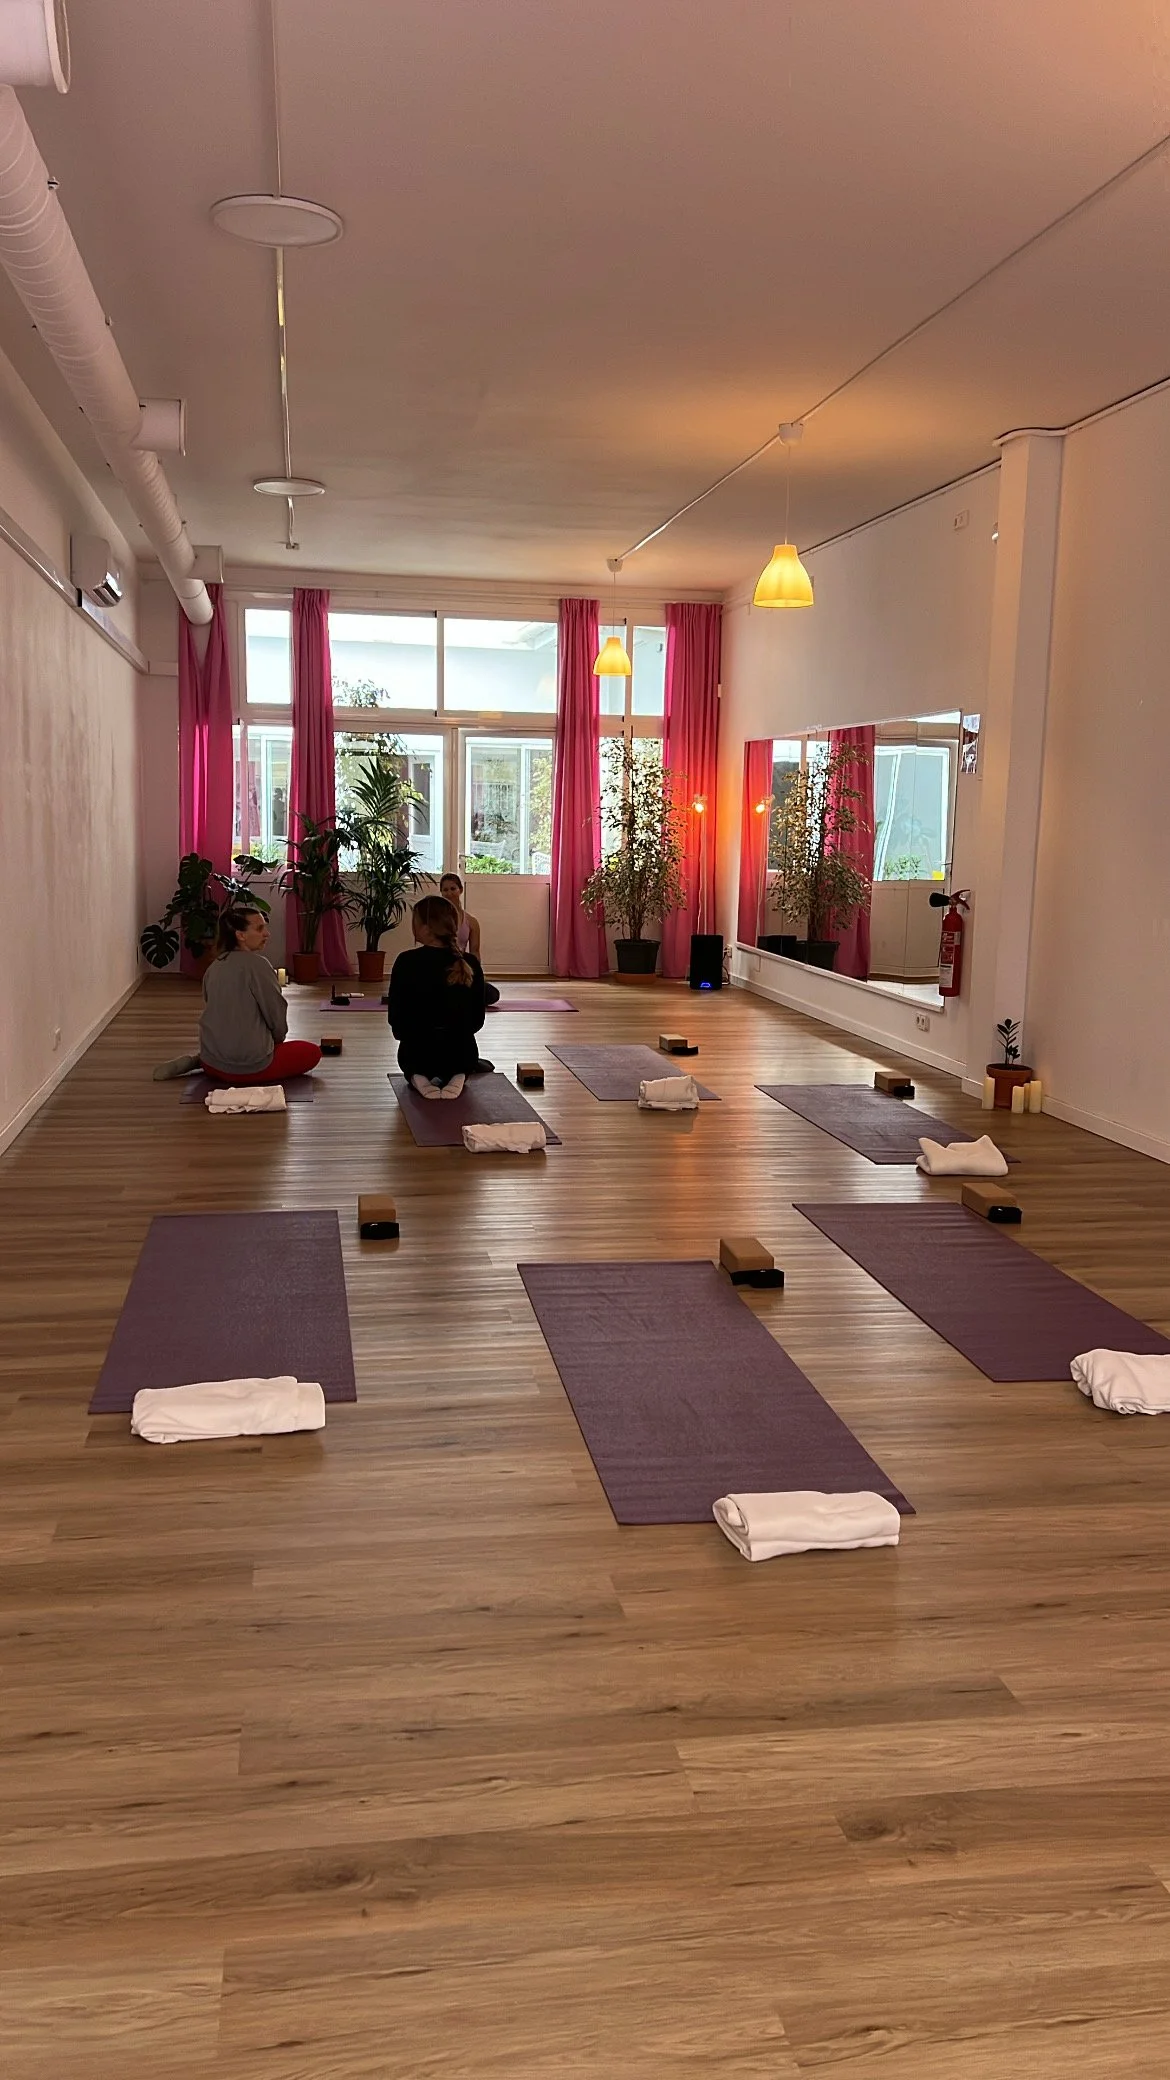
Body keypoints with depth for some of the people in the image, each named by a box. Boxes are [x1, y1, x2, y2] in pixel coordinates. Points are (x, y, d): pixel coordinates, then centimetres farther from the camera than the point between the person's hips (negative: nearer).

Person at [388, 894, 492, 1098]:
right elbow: (478, 1019, 1)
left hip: (417, 1053, -1)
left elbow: (395, 1016, -7)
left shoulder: (407, 962, -14)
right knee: (464, 1062, 38)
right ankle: (456, 1077, 4)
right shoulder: (470, 964, -6)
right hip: (461, 1053, 1)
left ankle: (420, 1079, 2)